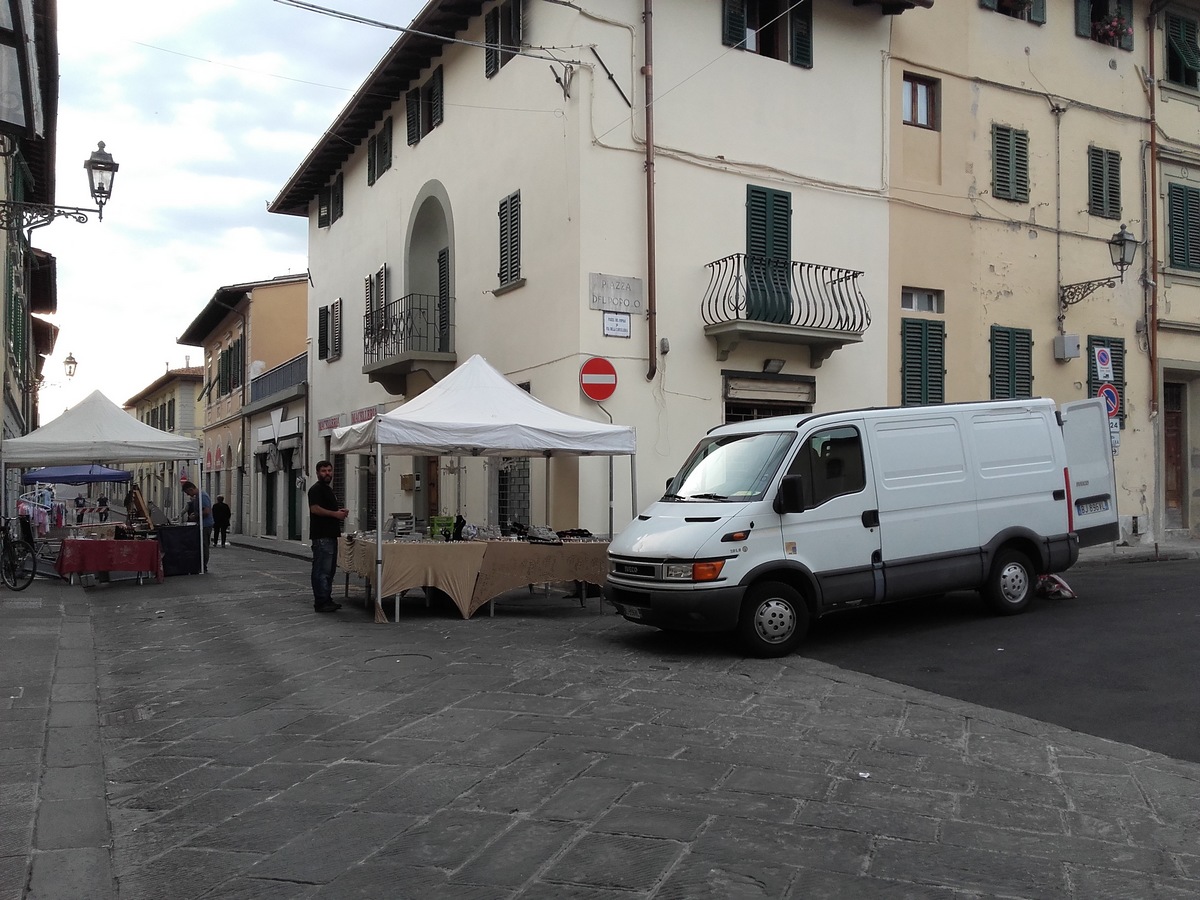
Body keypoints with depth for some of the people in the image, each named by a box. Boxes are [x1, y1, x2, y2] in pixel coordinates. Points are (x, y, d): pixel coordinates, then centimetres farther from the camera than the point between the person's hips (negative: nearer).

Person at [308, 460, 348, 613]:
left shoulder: (329, 490, 22)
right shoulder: (316, 489, -9)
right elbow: (315, 509, -21)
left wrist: (341, 511, 11)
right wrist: (335, 514, -18)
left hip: (330, 535, 11)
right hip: (321, 536, -11)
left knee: (330, 570, 14)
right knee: (322, 570, -8)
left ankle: (327, 600, 21)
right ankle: (320, 602, -6)